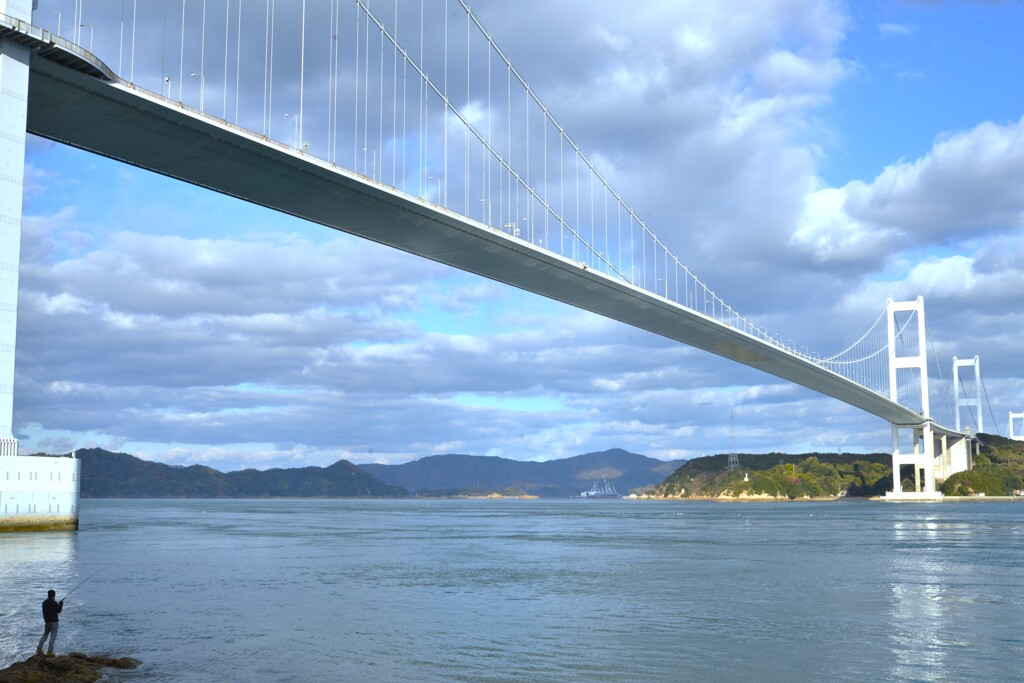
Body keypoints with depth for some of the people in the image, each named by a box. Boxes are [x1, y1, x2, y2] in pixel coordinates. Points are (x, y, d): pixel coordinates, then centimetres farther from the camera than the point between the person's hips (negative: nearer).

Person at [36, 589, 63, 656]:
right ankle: (50, 651, -2)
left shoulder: (44, 602, 5)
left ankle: (39, 649, 18)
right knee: (53, 636, -1)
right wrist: (61, 604, 2)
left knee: (45, 635, 19)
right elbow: (59, 611, -10)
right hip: (54, 621, -7)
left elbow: (45, 611, 13)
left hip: (47, 621, 7)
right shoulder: (54, 603, -17)